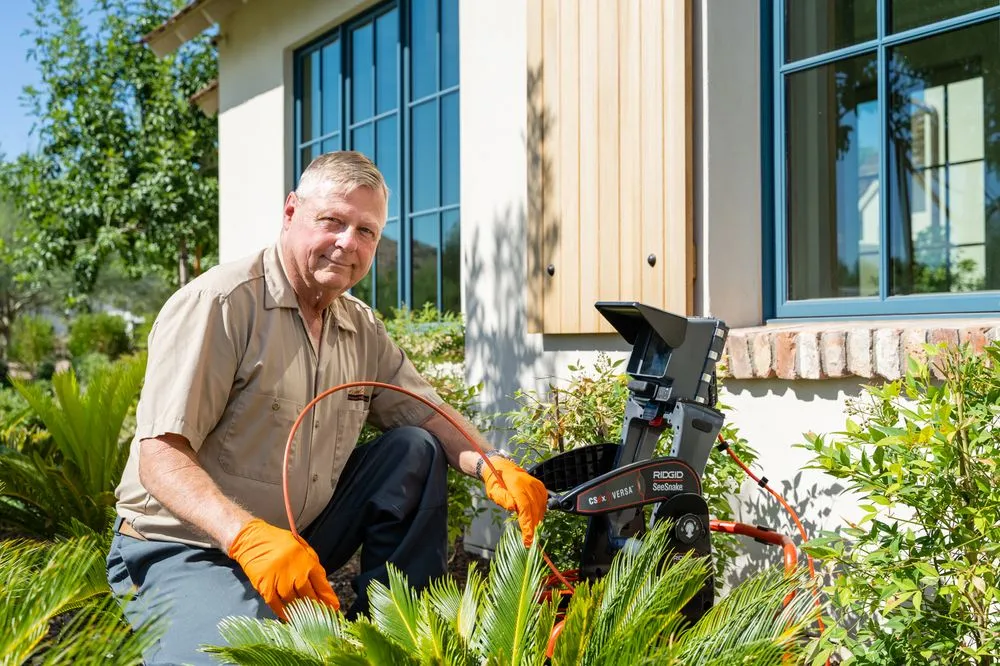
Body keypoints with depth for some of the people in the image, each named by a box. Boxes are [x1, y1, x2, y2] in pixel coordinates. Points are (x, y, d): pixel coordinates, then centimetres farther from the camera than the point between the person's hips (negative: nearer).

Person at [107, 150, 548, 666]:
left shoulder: (362, 328, 7)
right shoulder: (219, 304, -17)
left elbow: (430, 415, 10)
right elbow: (160, 455, -23)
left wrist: (494, 467, -12)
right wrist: (249, 536, -39)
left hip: (301, 541, 8)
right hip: (185, 553, -7)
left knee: (417, 450, -1)